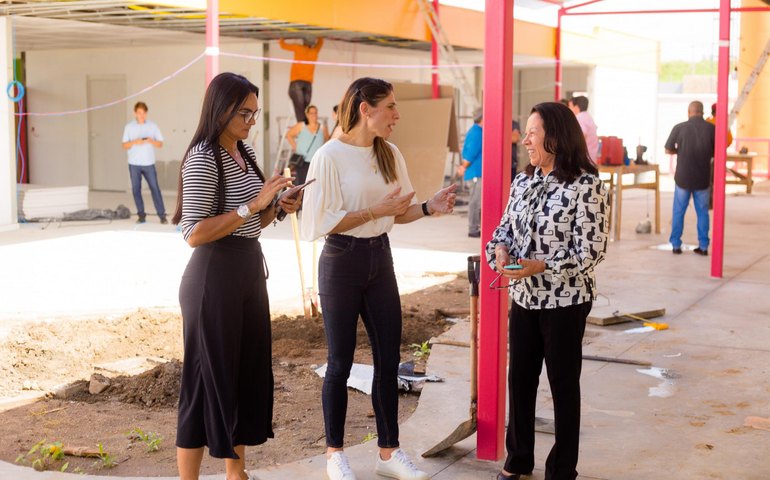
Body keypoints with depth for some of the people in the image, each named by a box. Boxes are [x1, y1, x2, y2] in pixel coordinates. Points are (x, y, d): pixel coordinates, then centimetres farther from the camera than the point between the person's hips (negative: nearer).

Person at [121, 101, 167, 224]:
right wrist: (135, 142, -17)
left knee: (155, 188, -6)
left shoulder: (153, 125, 3)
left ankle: (162, 215, -5)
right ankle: (141, 215, 12)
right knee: (136, 189, 3)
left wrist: (152, 141, -17)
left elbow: (160, 144, 4)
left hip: (149, 163, -1)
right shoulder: (129, 126, 4)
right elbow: (124, 145, 2)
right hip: (134, 164, 1)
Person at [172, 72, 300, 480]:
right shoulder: (203, 158, -15)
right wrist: (253, 204, -23)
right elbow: (195, 234, -22)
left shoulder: (245, 153, 11)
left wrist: (276, 208, 0)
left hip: (249, 272, 9)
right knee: (208, 380, -2)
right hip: (214, 277, -9)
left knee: (249, 373, 14)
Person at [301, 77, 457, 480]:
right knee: (340, 361, 5)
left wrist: (429, 207, -7)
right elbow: (321, 222, -18)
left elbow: (398, 213, 12)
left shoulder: (390, 154, 4)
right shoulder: (330, 156, -14)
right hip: (341, 262, -6)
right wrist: (377, 210, -22)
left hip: (380, 258, 6)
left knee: (388, 357, 8)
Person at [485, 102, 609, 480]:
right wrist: (500, 248, -9)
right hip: (524, 298, 6)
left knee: (563, 385, 8)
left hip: (565, 302, -6)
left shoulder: (587, 186, -16)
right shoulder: (523, 181, 4)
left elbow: (591, 252, -18)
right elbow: (506, 225, 14)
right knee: (519, 379, 14)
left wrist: (540, 266, -27)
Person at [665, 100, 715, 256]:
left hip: (683, 177, 0)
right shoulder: (711, 128, -7)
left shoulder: (679, 128, -8)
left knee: (678, 212, 11)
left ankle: (676, 245, 12)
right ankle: (703, 246, 13)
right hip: (703, 178, 1)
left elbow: (668, 150, -1)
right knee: (702, 212, 12)